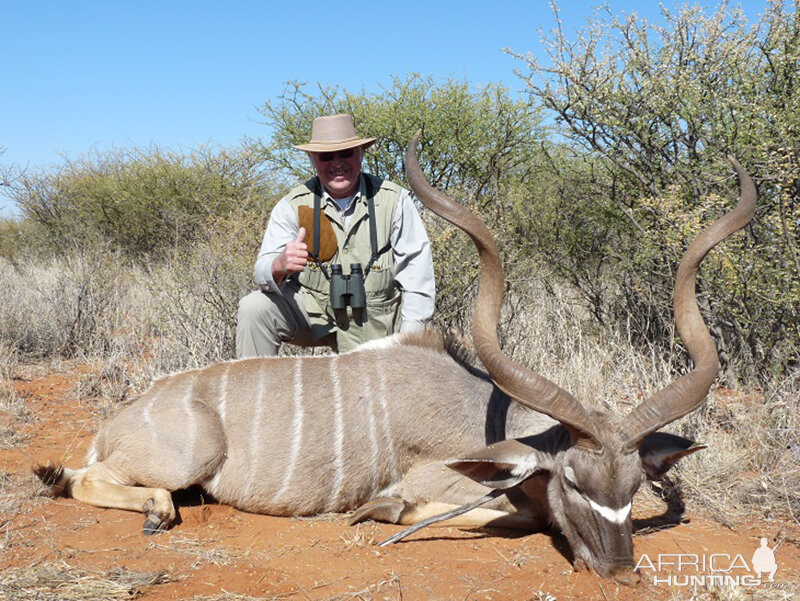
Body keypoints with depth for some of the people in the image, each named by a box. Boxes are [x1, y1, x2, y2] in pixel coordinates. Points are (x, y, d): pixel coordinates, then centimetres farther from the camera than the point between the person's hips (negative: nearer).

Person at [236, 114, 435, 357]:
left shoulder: (395, 200, -8)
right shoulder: (293, 205, -6)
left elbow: (417, 272, -6)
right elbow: (263, 272, -14)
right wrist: (280, 266, -40)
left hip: (371, 328, 0)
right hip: (310, 311, 0)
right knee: (254, 308, -21)